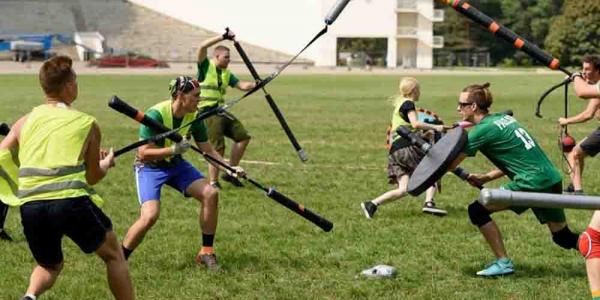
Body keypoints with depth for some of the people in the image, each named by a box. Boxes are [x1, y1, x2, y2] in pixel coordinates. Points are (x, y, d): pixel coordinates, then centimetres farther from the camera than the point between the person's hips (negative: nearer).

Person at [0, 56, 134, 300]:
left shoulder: (25, 122, 16)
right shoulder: (87, 123, 10)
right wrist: (106, 164, 38)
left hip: (30, 204, 3)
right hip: (71, 199, -3)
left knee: (49, 266, 26)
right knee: (113, 254, 21)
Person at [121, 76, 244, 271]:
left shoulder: (194, 117, -9)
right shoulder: (156, 114, -26)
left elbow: (208, 150, 2)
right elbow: (143, 153, -28)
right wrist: (173, 149, -37)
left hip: (176, 164, 6)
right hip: (150, 167, -6)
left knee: (210, 194, -12)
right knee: (150, 216, -25)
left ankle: (206, 252, 2)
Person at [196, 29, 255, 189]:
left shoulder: (227, 73, 15)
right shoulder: (206, 66, -4)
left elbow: (242, 85, 9)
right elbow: (202, 46, -19)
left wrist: (256, 84, -11)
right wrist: (223, 37, -20)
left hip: (221, 111, 8)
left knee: (243, 137, 7)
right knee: (217, 147, -12)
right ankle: (213, 182, -3)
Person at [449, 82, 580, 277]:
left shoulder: (482, 129, -8)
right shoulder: (503, 118, 18)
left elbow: (450, 164, -8)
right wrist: (485, 178, 16)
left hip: (532, 181, -9)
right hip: (552, 179, 9)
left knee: (477, 210, -2)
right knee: (563, 236, 20)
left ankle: (503, 263, 0)